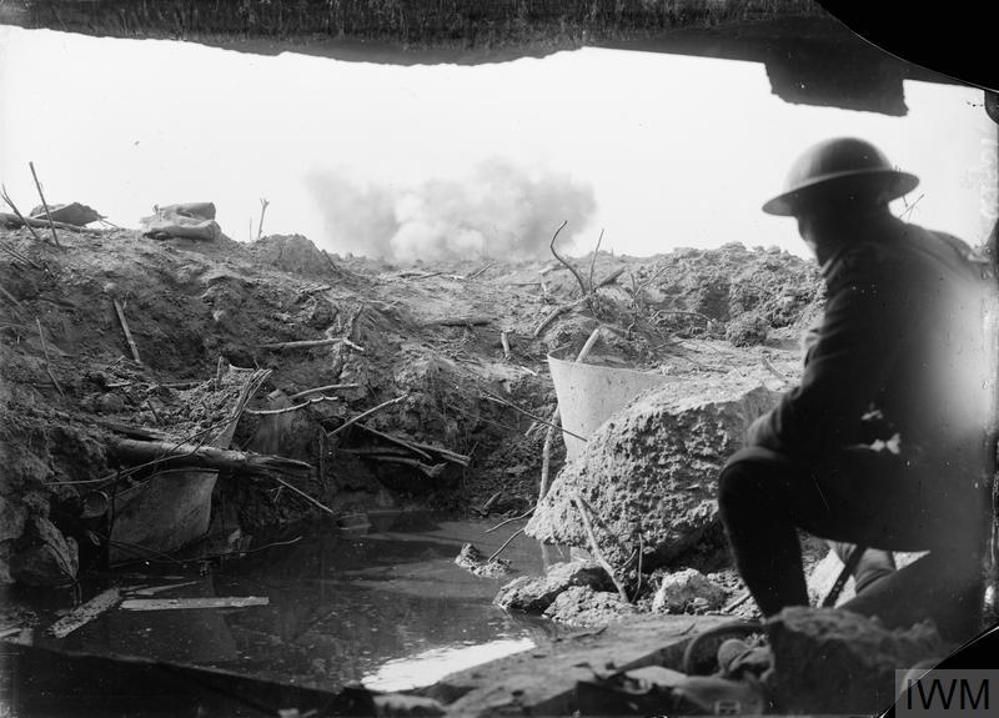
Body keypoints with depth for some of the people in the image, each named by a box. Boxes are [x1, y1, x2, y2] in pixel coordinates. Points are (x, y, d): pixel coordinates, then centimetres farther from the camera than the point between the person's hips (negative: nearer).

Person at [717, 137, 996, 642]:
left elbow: (810, 422, -21)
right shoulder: (945, 251, 11)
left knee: (749, 479, -10)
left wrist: (761, 431, 0)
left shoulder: (871, 272, -17)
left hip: (944, 496, -9)